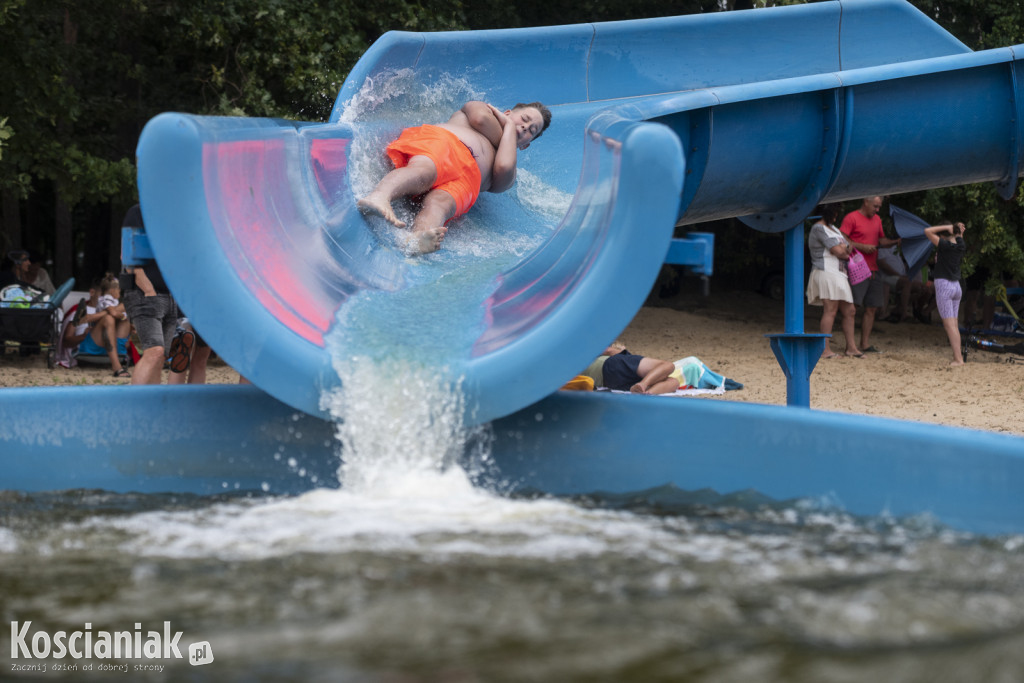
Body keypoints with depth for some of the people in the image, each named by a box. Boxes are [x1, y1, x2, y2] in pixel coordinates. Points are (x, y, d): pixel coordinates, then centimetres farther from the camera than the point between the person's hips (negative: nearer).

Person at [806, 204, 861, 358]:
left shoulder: (833, 229, 21)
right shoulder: (819, 228, -10)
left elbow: (849, 248, 18)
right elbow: (838, 251, -15)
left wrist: (842, 248, -3)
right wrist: (845, 250, 6)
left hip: (838, 275, 10)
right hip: (826, 273, -10)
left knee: (850, 311, 10)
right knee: (830, 310, -12)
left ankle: (851, 347, 16)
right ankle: (825, 350, -11)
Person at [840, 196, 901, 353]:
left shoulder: (877, 220, 18)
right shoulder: (851, 218, -5)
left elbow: (882, 240, 24)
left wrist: (896, 242, 5)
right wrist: (862, 247, -18)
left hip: (873, 270, 8)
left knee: (871, 308, 6)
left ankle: (865, 343, 11)